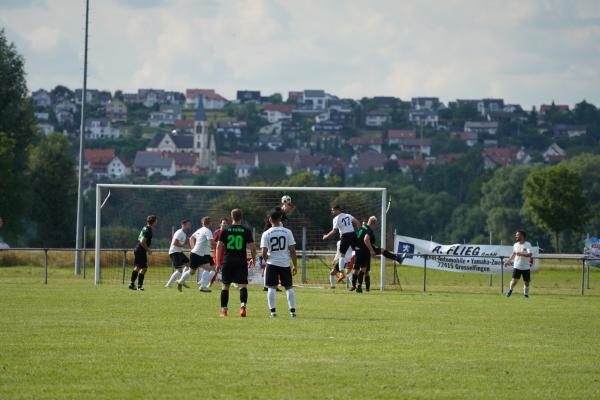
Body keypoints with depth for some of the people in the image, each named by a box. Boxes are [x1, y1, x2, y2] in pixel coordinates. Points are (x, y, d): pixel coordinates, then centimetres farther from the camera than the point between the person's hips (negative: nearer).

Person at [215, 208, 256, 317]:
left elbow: (219, 246, -1)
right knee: (243, 285, -1)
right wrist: (253, 259, 17)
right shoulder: (246, 231, -1)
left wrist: (218, 263, 4)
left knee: (225, 286, 10)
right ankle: (243, 306, -22)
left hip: (227, 262, 1)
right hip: (241, 262, -1)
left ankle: (224, 310, 10)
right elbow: (252, 247, 0)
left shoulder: (225, 231, 1)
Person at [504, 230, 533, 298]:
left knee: (526, 282, 5)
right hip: (517, 266, 2)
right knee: (514, 280, -10)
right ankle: (510, 290, 16)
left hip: (526, 267, -2)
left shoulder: (527, 244, -10)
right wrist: (508, 261, 17)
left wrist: (520, 254, -29)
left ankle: (526, 294, 26)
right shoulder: (515, 245, 5)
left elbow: (529, 254, -23)